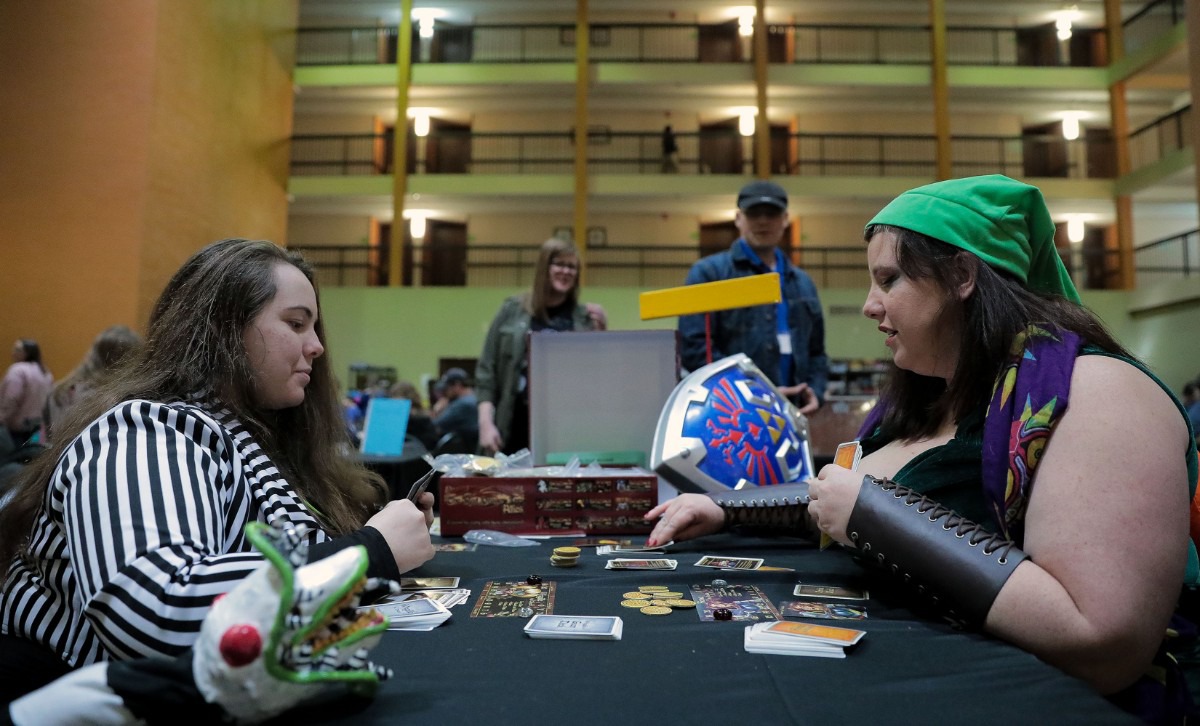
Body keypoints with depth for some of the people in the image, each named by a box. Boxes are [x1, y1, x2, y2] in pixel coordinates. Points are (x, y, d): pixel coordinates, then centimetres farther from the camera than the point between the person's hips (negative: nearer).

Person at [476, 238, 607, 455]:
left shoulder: (585, 317, 6)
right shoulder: (513, 310, 6)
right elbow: (487, 370, 5)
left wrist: (601, 332, -5)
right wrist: (486, 423, -3)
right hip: (518, 426, 0)